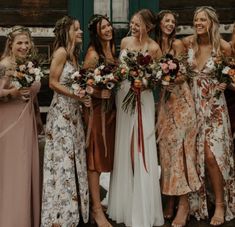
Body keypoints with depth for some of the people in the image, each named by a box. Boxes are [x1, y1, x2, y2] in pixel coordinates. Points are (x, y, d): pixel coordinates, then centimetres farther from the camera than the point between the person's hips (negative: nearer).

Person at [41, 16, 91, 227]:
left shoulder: (74, 54, 15)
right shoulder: (61, 52, -10)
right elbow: (53, 82, -14)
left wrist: (83, 96, 1)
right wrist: (77, 95, -19)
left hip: (73, 111, 9)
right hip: (62, 111, -8)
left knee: (74, 159, 11)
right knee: (63, 160, -4)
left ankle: (72, 208, 21)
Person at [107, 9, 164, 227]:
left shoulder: (153, 48, -10)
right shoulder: (125, 41, 6)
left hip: (142, 99, -6)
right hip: (123, 96, 6)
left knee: (142, 150, -1)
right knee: (124, 149, 13)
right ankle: (125, 203, 29)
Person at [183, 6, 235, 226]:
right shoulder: (188, 43, -2)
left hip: (213, 105, -3)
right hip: (192, 103, 3)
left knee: (212, 154, -8)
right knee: (194, 154, 7)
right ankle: (198, 200, 25)